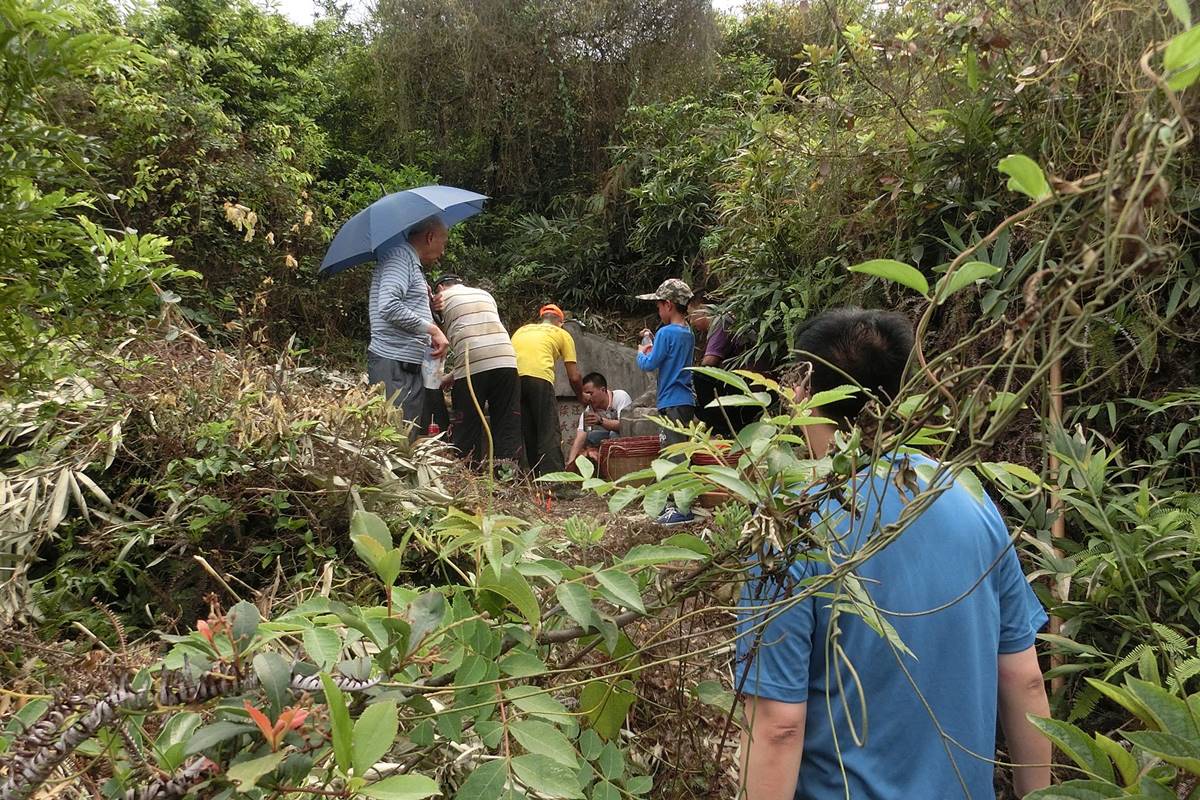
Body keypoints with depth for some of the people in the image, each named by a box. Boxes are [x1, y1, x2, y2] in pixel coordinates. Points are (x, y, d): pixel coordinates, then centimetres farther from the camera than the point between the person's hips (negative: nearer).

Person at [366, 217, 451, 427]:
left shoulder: (411, 261, 23)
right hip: (393, 365, -10)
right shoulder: (400, 256, -9)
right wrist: (432, 329, -18)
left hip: (411, 366, 10)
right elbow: (388, 306, -24)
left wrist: (429, 306, 14)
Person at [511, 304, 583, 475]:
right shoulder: (562, 334, 21)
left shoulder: (521, 330, 33)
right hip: (539, 377, -4)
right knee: (549, 433, 0)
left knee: (527, 433, 14)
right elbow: (574, 377, 16)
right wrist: (581, 397, 35)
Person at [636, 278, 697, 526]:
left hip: (672, 403, -9)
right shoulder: (688, 333, 13)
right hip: (684, 401, 9)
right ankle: (673, 502, 24)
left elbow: (648, 365, -12)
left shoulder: (666, 332, -14)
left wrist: (641, 352, 7)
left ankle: (683, 510, -5)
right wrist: (653, 344, 15)